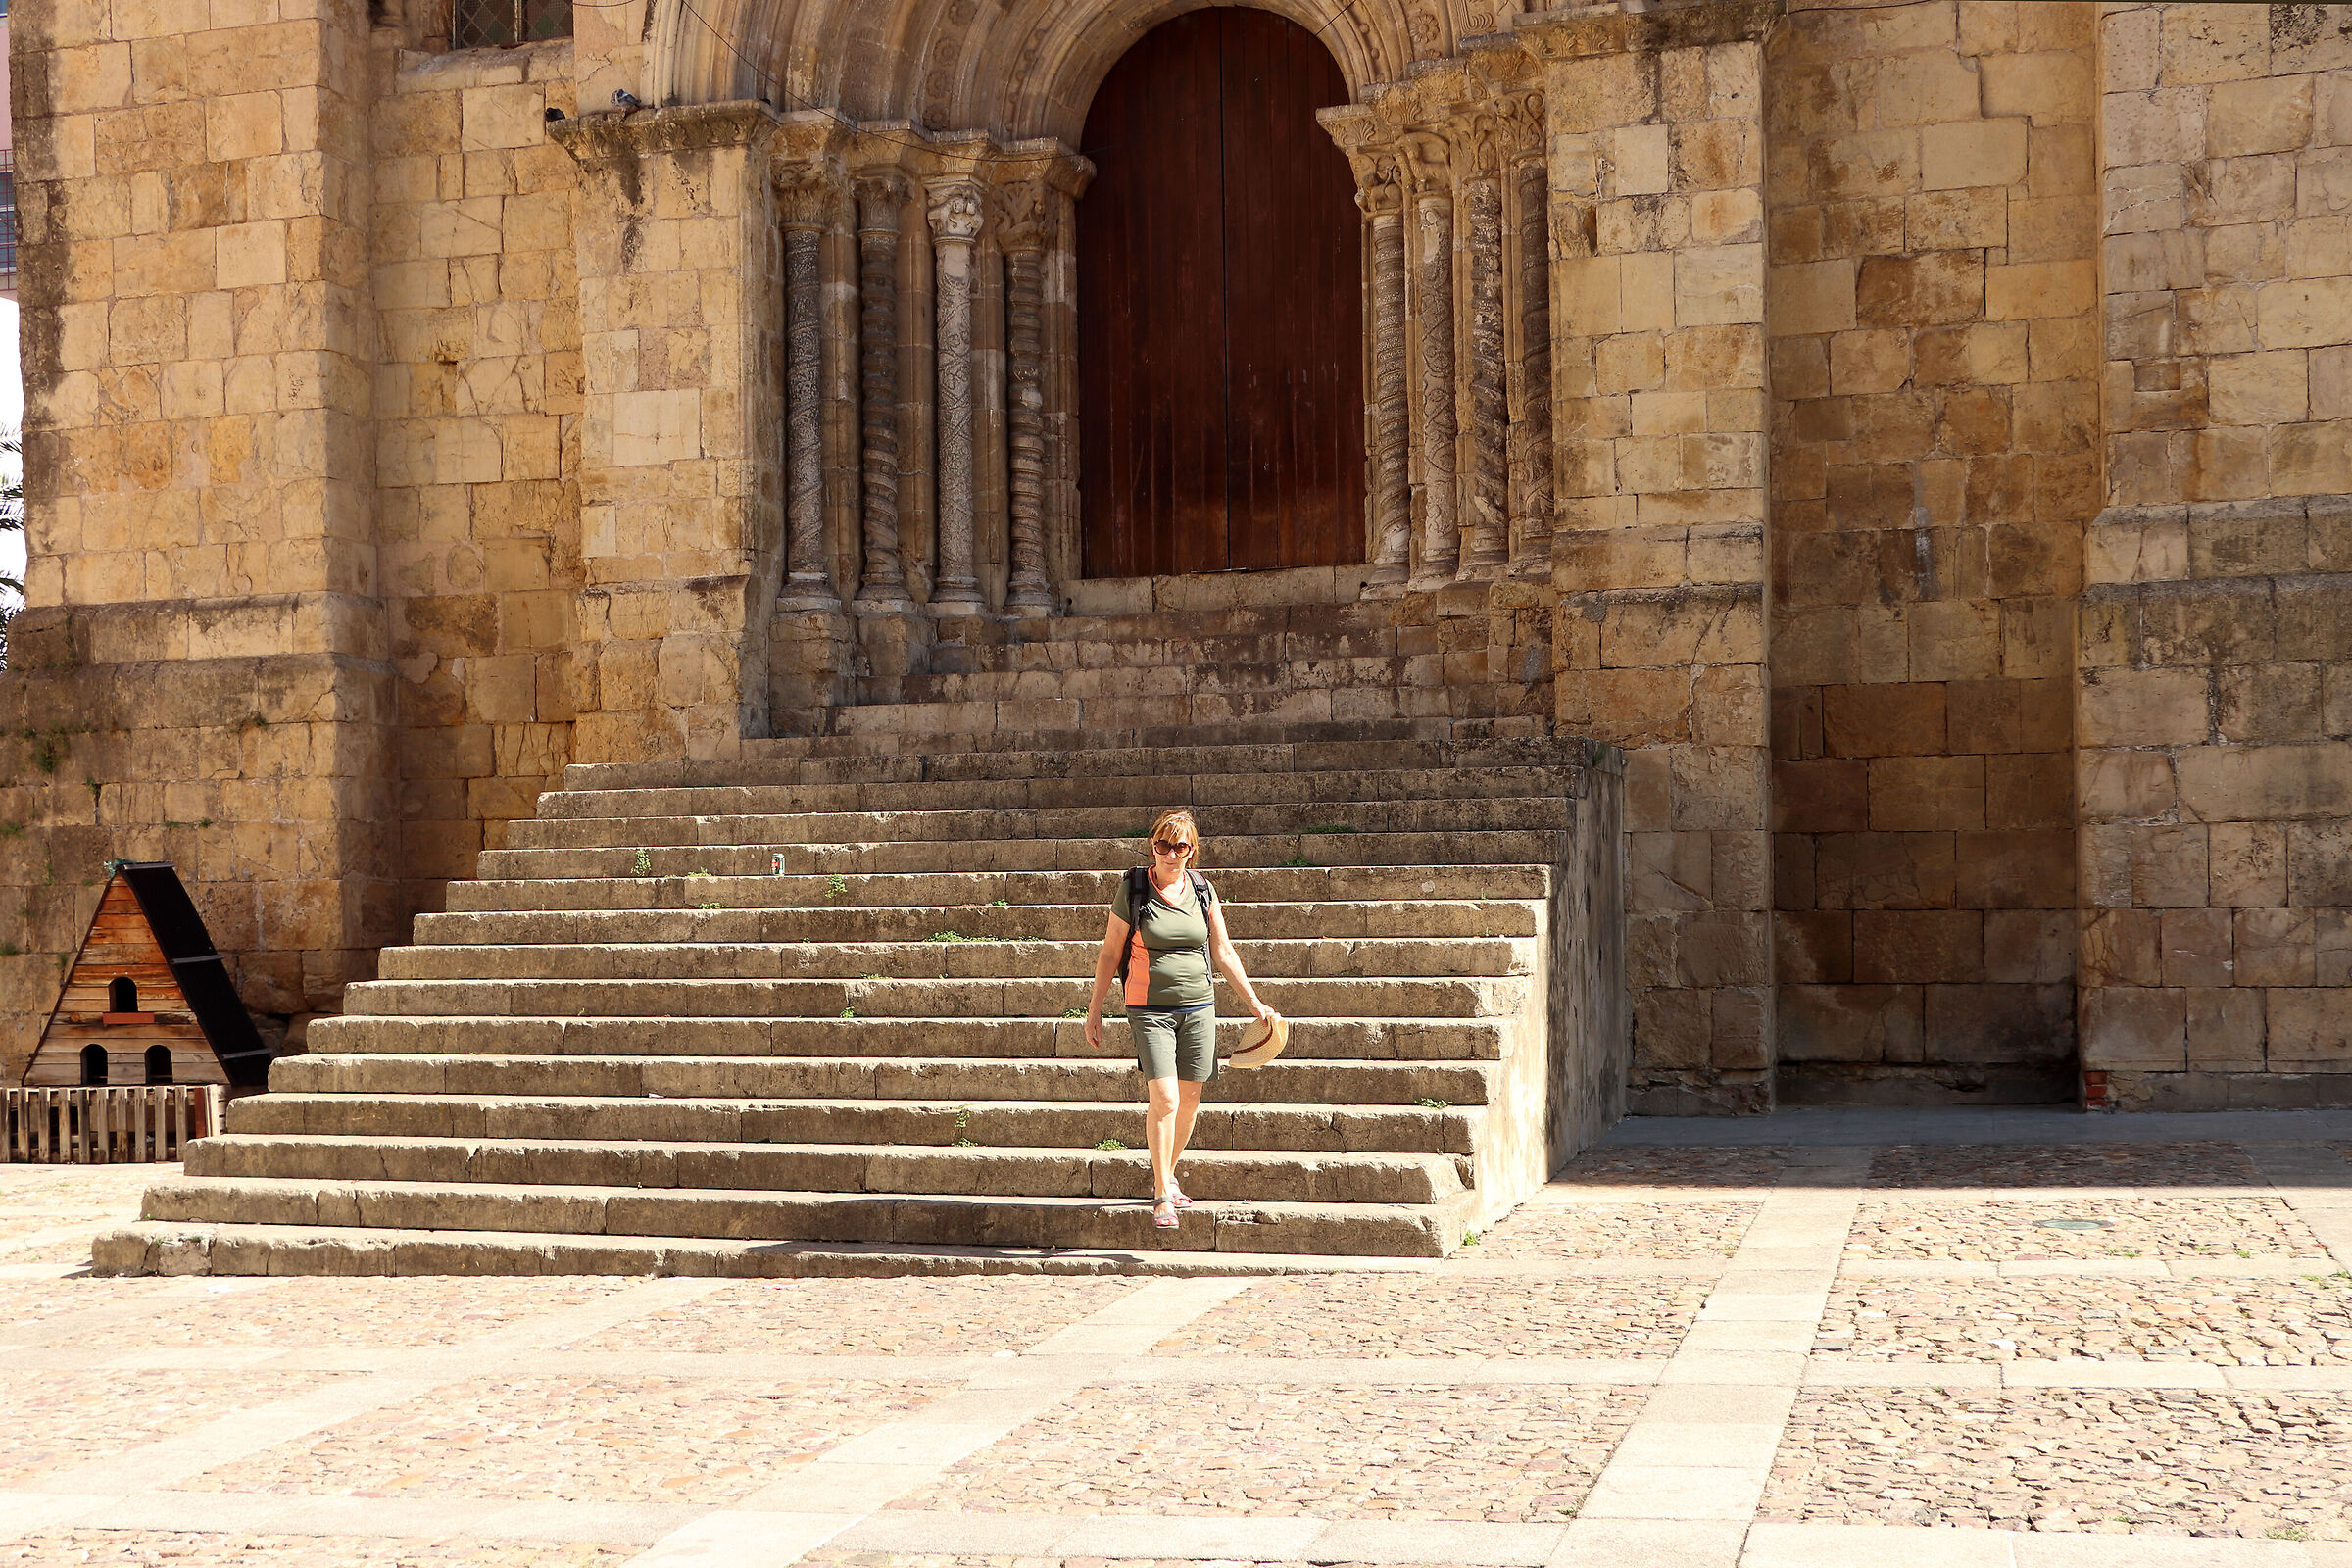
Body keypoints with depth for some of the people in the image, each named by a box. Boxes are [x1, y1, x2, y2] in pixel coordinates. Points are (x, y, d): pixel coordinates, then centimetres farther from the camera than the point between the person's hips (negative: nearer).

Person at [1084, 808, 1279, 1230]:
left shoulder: (1202, 890, 4)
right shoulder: (1133, 889, -4)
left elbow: (1223, 952, 11)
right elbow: (1110, 952, 2)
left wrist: (1254, 1003, 10)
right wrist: (1094, 1009, 2)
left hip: (1199, 1006, 4)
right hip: (1150, 1008, -4)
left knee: (1188, 1100, 7)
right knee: (1164, 1100, -13)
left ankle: (1165, 1178, 26)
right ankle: (1162, 1195, -4)